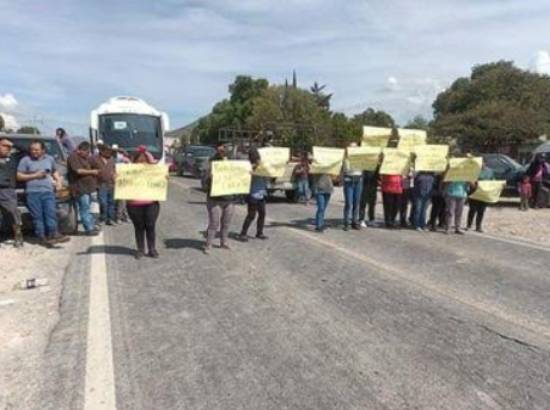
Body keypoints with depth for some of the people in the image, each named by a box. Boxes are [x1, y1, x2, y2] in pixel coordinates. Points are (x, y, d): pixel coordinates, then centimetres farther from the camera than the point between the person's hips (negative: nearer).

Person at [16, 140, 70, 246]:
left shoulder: (50, 159, 15)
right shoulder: (25, 160, 4)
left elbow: (55, 172, 27)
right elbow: (19, 176, 3)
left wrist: (58, 181, 8)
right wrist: (35, 175, -7)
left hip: (48, 191, 2)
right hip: (32, 192, -2)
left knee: (51, 213, -7)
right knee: (37, 216, -3)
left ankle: (53, 234, -7)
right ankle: (41, 237, 1)